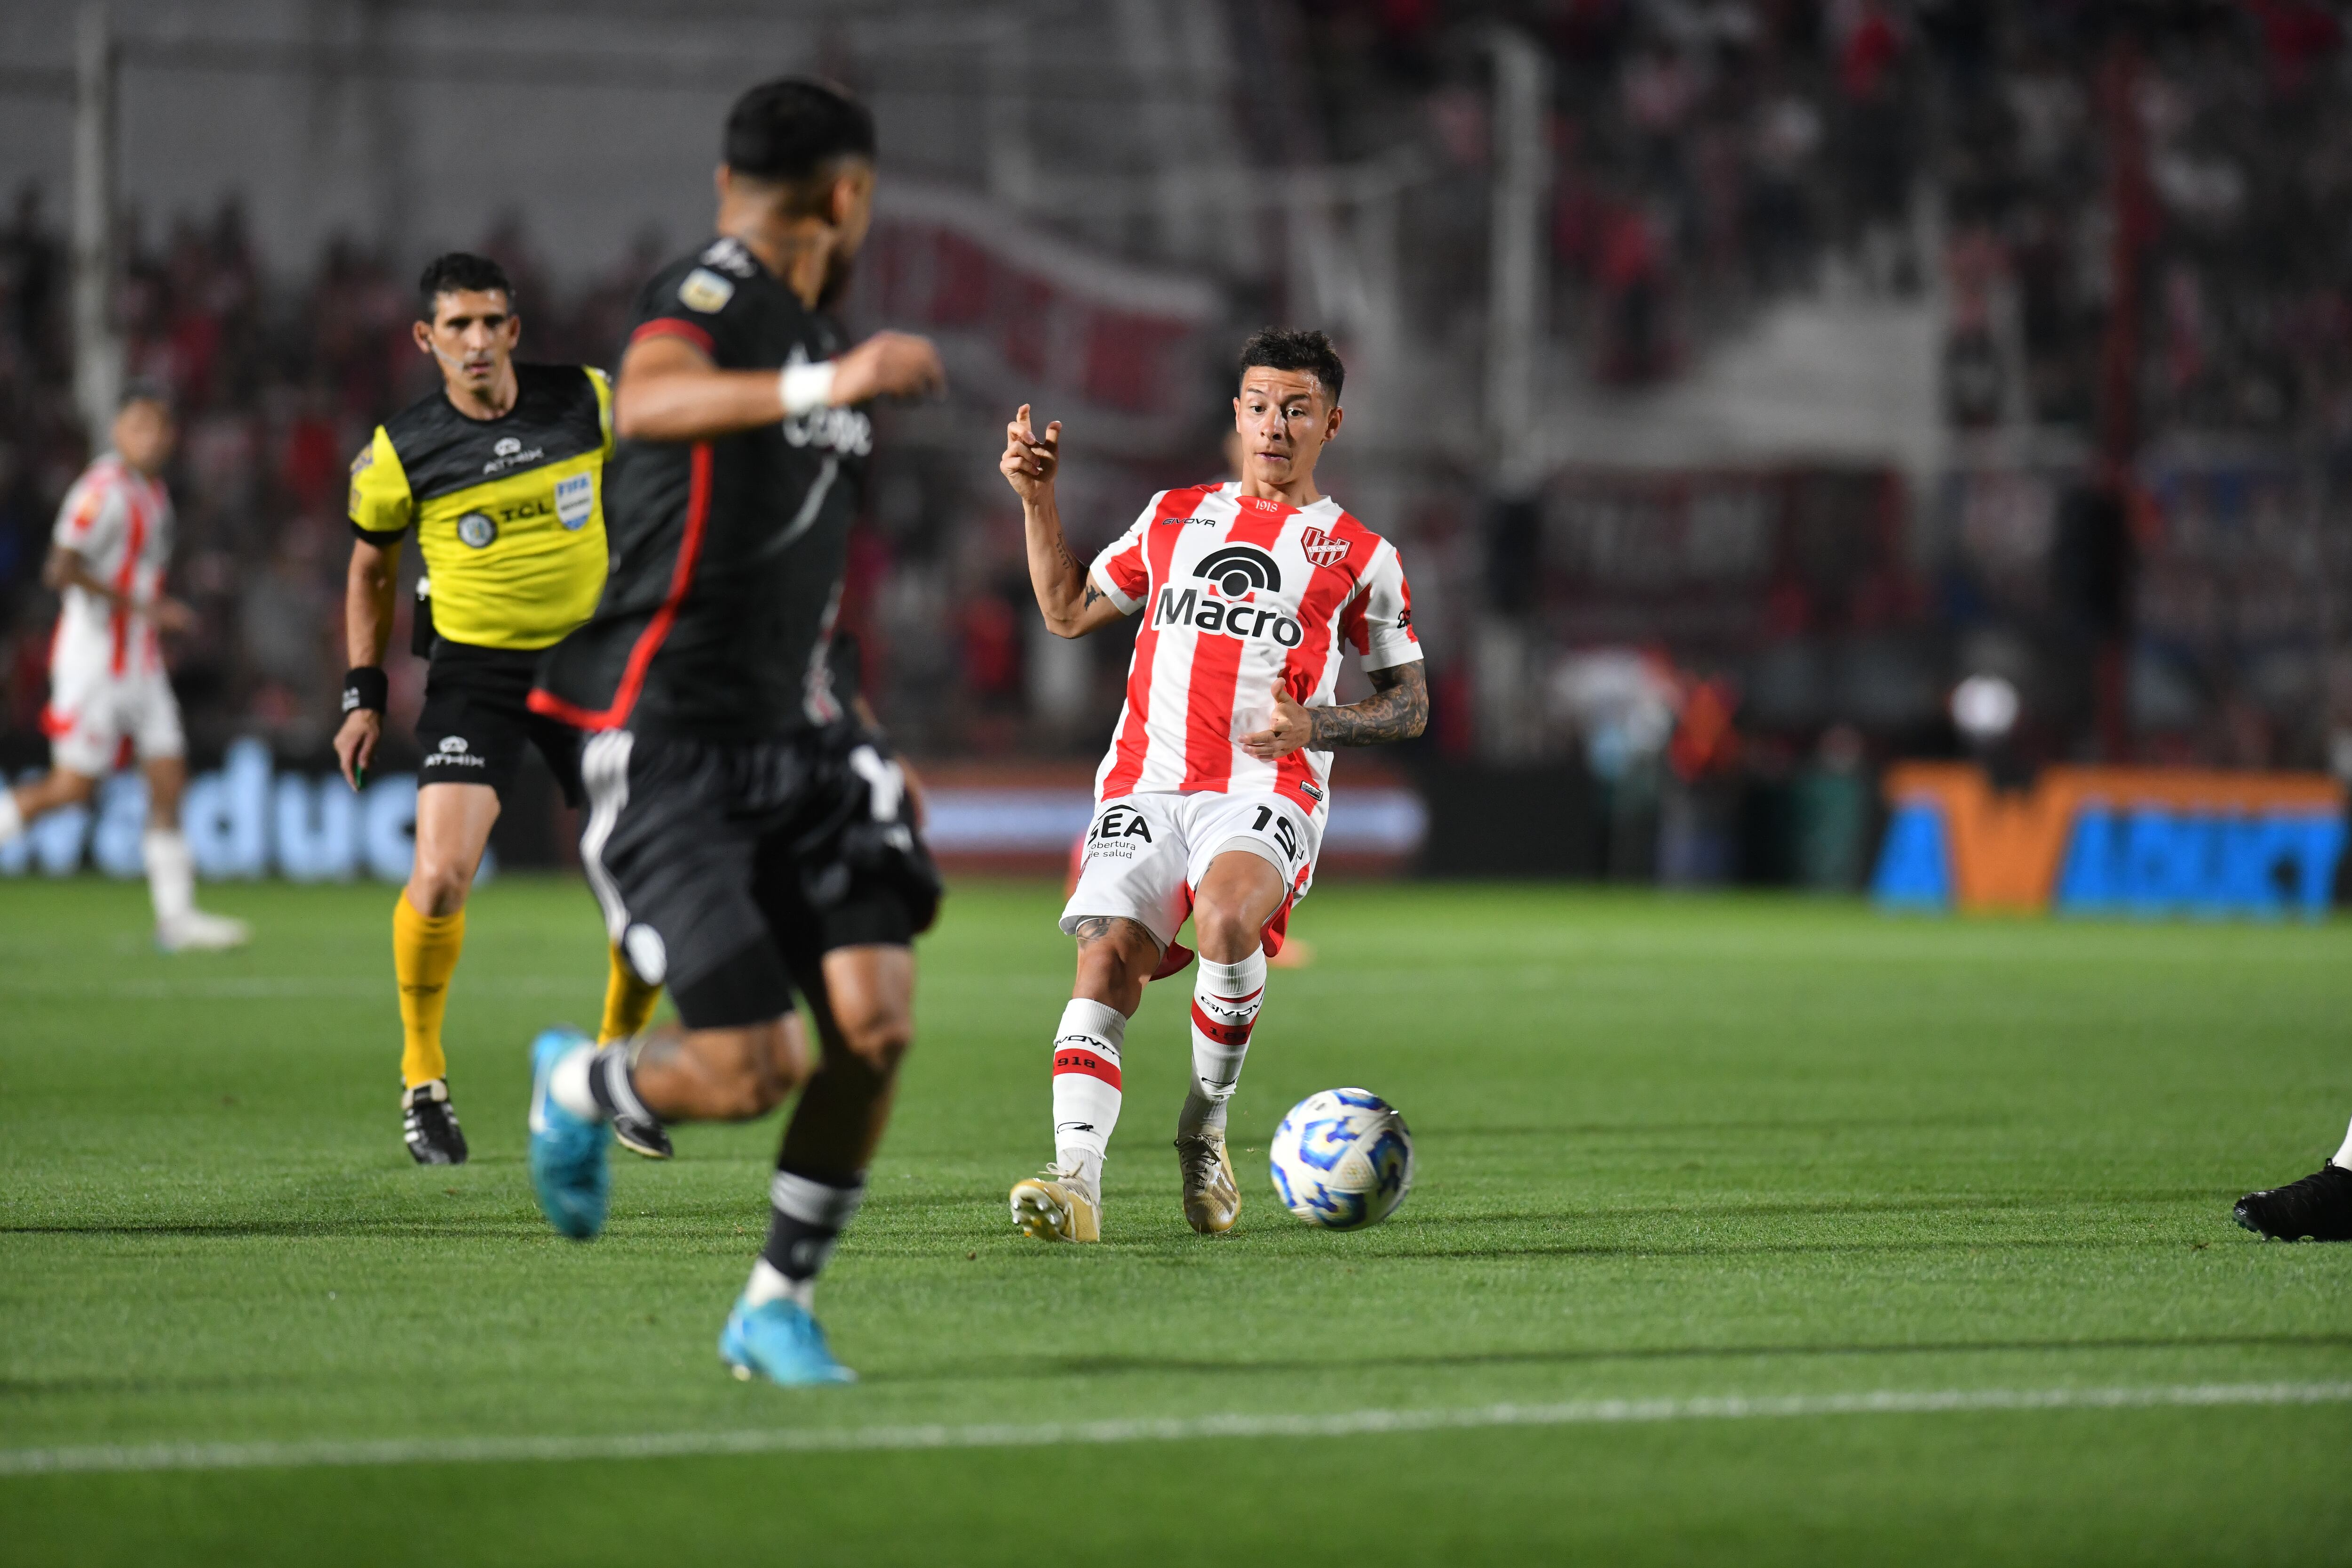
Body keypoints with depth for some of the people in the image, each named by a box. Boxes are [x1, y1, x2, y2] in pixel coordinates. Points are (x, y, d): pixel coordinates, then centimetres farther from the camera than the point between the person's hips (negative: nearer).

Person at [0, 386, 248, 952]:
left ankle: (176, 916, 2)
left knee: (169, 777, 2)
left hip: (141, 665, 9)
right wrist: (140, 607, -23)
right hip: (94, 659, -9)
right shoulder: (105, 490, -16)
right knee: (72, 787, -7)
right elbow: (61, 570, -24)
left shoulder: (154, 491, 13)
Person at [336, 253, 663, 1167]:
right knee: (441, 876, -20)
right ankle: (423, 1079, 2)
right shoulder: (401, 452, -7)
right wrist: (365, 695, 4)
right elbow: (370, 568, 8)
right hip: (474, 673, -2)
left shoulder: (587, 401, -4)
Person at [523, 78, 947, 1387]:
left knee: (877, 1021, -10)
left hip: (786, 736, 8)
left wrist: (848, 741, 28)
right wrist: (824, 386, -53)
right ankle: (578, 1087, 21)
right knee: (753, 1071, -13)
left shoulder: (818, 339, 18)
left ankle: (778, 1308, 7)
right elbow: (647, 403, -38)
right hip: (666, 741, -8)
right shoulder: (711, 295, -12)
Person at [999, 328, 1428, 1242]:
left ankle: (1205, 1129, -11)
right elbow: (1068, 613, 27)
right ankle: (1077, 1182, -31)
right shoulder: (1174, 517, 20)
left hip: (1267, 794, -3)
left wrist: (1314, 726, -5)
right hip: (1146, 782, 3)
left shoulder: (1361, 557, 12)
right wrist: (1038, 501, 16)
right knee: (1107, 960, -20)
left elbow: (1410, 703, 13)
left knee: (1225, 920, -33)